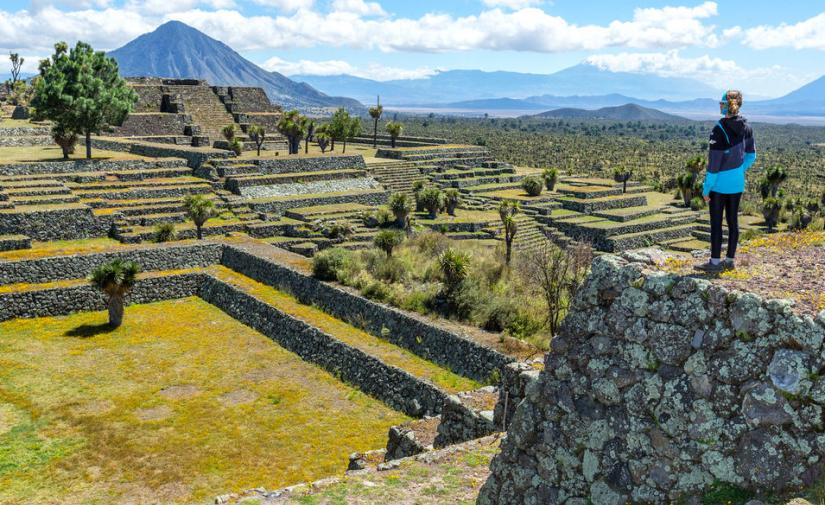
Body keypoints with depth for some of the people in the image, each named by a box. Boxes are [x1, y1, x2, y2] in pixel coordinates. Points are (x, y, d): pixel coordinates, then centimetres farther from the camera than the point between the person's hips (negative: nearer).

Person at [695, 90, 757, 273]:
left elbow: (713, 163, -18)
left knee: (716, 223, 3)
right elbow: (751, 156, 10)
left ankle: (715, 262, 9)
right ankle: (730, 260, 21)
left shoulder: (719, 130, -19)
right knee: (733, 221, 12)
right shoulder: (746, 127, 1)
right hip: (737, 184, 6)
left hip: (719, 183, -6)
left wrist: (706, 189, -11)